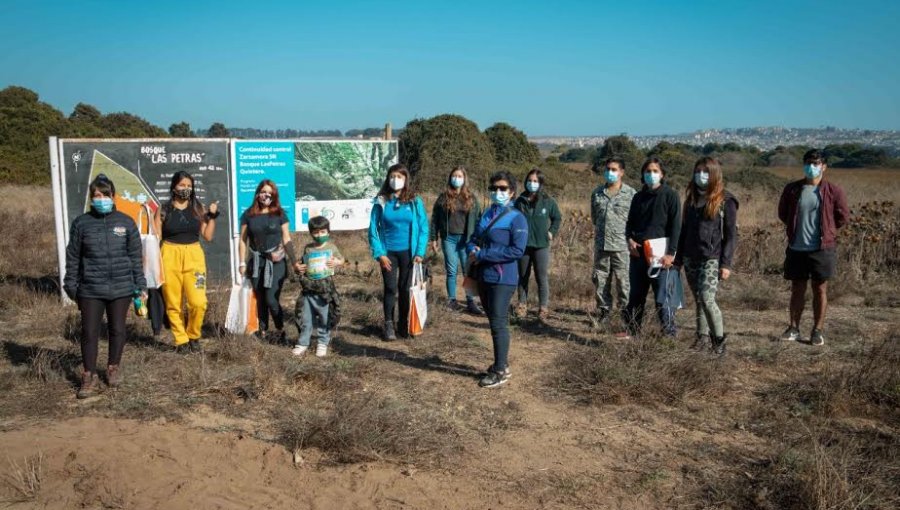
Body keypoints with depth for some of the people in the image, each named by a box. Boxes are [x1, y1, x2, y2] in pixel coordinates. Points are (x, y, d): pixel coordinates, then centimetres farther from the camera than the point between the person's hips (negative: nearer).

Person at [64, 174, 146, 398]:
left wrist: (140, 285, 3)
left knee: (117, 329, 11)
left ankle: (114, 368, 30)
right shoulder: (81, 223, 0)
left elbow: (136, 256, 4)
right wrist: (71, 285, 5)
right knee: (89, 332, 2)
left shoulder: (126, 222, 0)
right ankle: (89, 376, 14)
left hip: (121, 287, 0)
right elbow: (73, 257, 6)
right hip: (90, 289, 0)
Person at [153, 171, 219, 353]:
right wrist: (149, 218, -7)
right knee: (173, 304, 2)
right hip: (170, 257, -1)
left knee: (198, 303, -10)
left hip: (194, 257, 1)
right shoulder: (164, 210, 4)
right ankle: (181, 341, 17)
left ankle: (193, 336, 13)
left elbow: (208, 236, 7)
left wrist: (212, 216, 0)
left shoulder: (198, 208, 8)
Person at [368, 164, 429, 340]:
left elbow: (423, 228, -1)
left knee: (405, 289, 8)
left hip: (408, 252, 0)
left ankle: (404, 325, 21)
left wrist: (420, 252, -8)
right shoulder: (381, 202, -2)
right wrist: (379, 253, -8)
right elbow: (373, 229, -1)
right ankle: (389, 325, 14)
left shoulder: (415, 202, -1)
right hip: (388, 252, 0)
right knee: (390, 289, 3)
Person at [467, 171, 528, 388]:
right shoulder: (486, 215, 13)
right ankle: (502, 362, 29)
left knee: (498, 323, -4)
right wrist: (472, 251, -10)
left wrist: (482, 255, -19)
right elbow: (473, 240, 16)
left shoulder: (516, 218, -10)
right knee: (495, 322, 16)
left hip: (502, 278, -7)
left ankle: (500, 371, 5)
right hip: (483, 276, 7)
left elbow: (517, 250, -20)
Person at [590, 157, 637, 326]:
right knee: (600, 280, 9)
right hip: (601, 244, 4)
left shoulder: (630, 194, -3)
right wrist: (601, 230, 14)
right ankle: (603, 311, 19)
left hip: (622, 246, -4)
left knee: (624, 281, -2)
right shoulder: (597, 193, 10)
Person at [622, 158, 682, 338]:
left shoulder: (670, 195, -3)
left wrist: (671, 253, -15)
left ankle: (669, 334, 3)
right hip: (638, 253, 6)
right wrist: (630, 239, -1)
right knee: (635, 294, 13)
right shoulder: (639, 196, 14)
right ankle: (632, 329, 24)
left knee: (663, 296, -4)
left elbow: (675, 226, -8)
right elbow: (630, 222, 20)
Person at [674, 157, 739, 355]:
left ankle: (719, 338, -2)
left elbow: (731, 235, -6)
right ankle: (703, 338, 17)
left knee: (707, 298, -16)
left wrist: (726, 264, -13)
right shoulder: (691, 199, 14)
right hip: (691, 259, 6)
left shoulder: (725, 201, -3)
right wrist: (678, 258, 13)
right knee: (698, 301, 8)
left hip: (712, 259, -6)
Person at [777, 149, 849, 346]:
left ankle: (818, 330, 15)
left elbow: (843, 216, 5)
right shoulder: (792, 189, 2)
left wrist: (826, 230, 7)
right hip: (796, 249, 2)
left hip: (822, 249, -2)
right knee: (797, 289, 10)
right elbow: (782, 213, 15)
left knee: (820, 289, 5)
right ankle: (794, 328, 20)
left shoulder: (833, 191, -4)